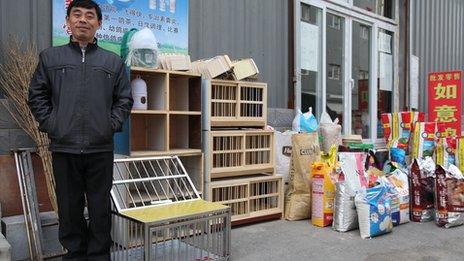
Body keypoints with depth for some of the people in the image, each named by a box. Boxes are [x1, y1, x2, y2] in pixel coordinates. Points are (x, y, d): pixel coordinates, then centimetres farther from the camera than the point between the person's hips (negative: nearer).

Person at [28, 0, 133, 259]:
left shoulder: (114, 62, 9)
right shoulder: (50, 57, 9)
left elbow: (124, 99, 9)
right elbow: (37, 95, 10)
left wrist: (112, 124, -2)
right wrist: (49, 123, -1)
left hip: (101, 148, 0)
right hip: (64, 147, 1)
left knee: (101, 206, 7)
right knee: (69, 207, 10)